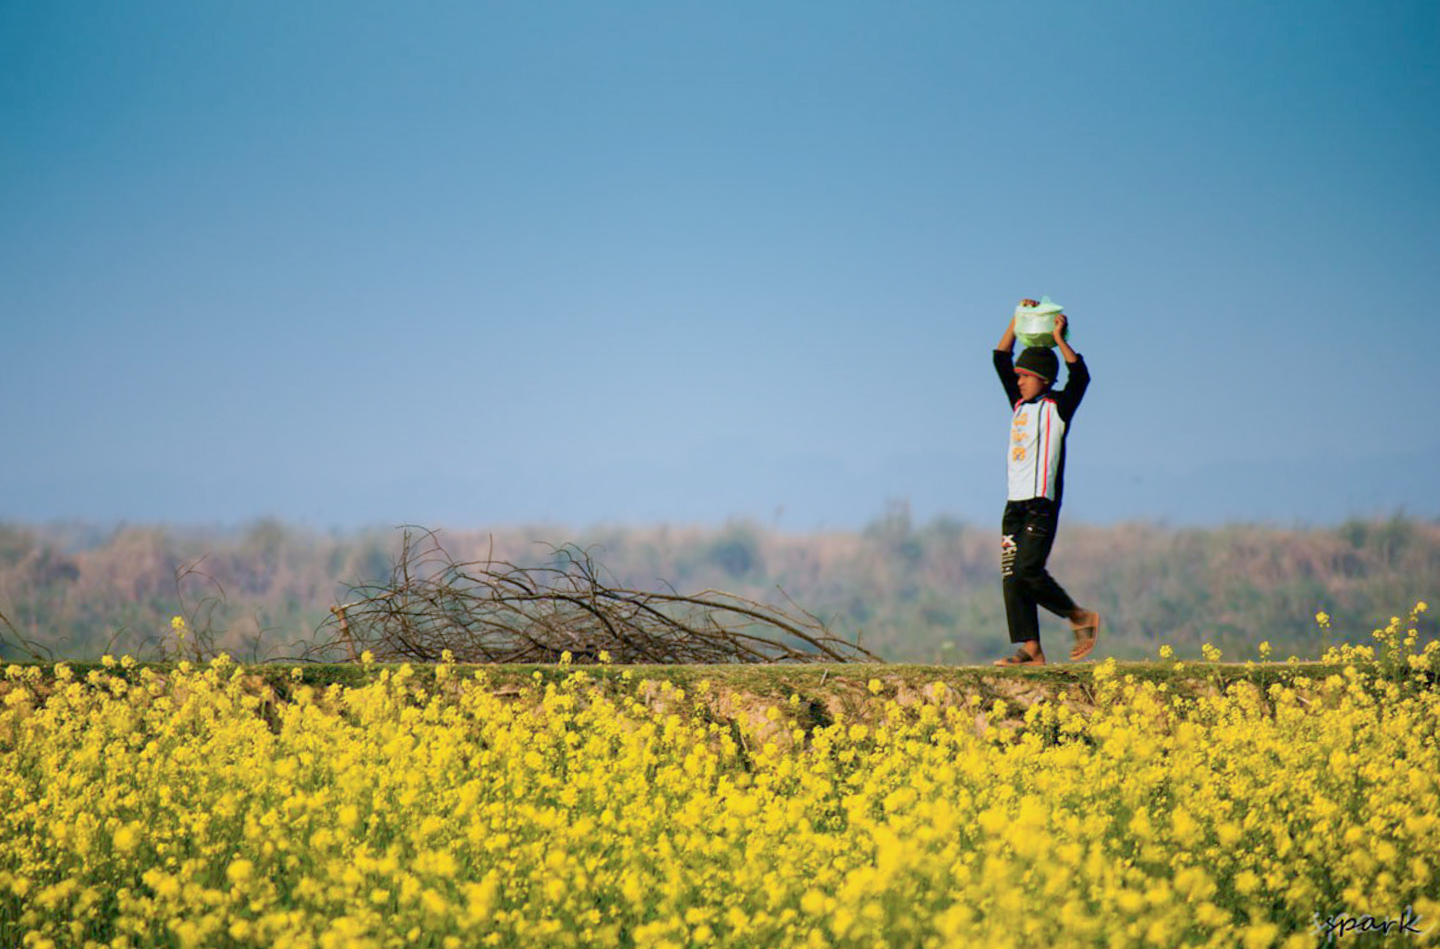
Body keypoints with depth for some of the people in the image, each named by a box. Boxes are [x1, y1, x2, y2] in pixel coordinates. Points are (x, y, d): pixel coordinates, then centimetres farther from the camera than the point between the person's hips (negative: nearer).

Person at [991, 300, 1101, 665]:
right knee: (1011, 577, -1)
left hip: (1042, 502, -7)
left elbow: (1080, 377, -17)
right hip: (1015, 503, 7)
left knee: (1028, 570, -18)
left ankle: (1079, 618, 0)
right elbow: (1001, 359, 20)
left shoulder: (1057, 406, -1)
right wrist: (1018, 320, 14)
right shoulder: (1020, 405, 17)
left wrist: (1059, 339, -13)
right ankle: (1030, 649, -2)